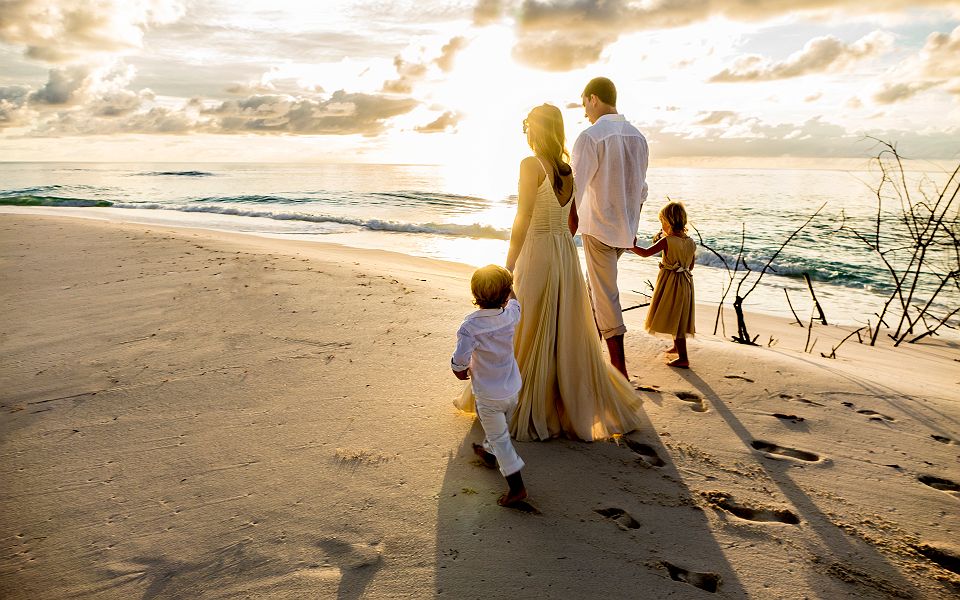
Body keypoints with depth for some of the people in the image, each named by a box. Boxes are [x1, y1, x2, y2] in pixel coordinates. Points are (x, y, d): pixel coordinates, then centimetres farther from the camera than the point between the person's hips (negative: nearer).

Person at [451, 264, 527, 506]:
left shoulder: (471, 325, -25)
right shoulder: (511, 314, -12)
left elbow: (460, 359, -27)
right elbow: (514, 303, 13)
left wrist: (460, 370, -3)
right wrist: (508, 284, 30)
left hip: (488, 394, -5)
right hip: (512, 388, 6)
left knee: (499, 438, 6)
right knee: (501, 429, 28)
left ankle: (516, 486, 5)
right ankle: (489, 454, 54)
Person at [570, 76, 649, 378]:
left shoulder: (590, 137, -14)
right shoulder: (638, 137, 7)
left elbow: (575, 194, -18)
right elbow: (640, 190, 14)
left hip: (598, 228, -6)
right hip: (625, 229, 7)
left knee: (606, 295, 0)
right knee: (594, 284, 24)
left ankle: (620, 370, 4)